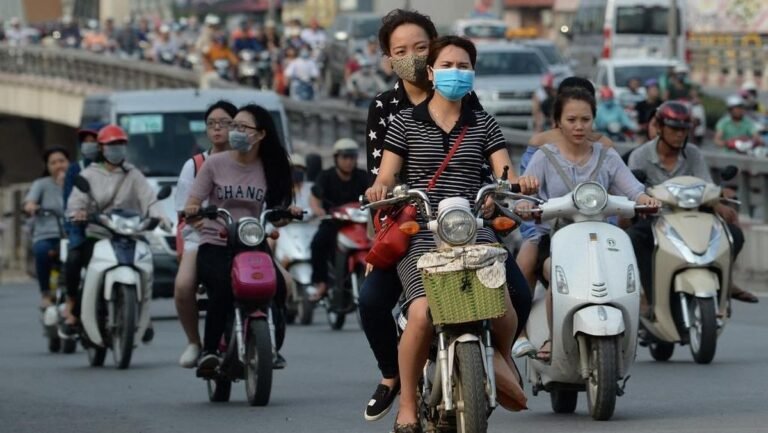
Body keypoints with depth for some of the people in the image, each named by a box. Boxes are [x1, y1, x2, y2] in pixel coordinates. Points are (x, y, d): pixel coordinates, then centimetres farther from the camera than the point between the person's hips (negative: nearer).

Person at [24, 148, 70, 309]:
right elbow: (30, 200, -9)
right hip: (46, 236, -1)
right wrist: (30, 205, -30)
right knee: (42, 251, -36)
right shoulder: (41, 185, 12)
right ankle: (45, 294, -20)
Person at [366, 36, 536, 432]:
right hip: (421, 237, -2)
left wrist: (517, 182, -16)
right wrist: (379, 190, -18)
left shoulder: (483, 124, 16)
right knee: (422, 313, -29)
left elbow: (504, 173, 7)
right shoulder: (405, 122, 10)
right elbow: (385, 177, 5)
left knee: (502, 302, -26)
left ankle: (502, 357, 10)